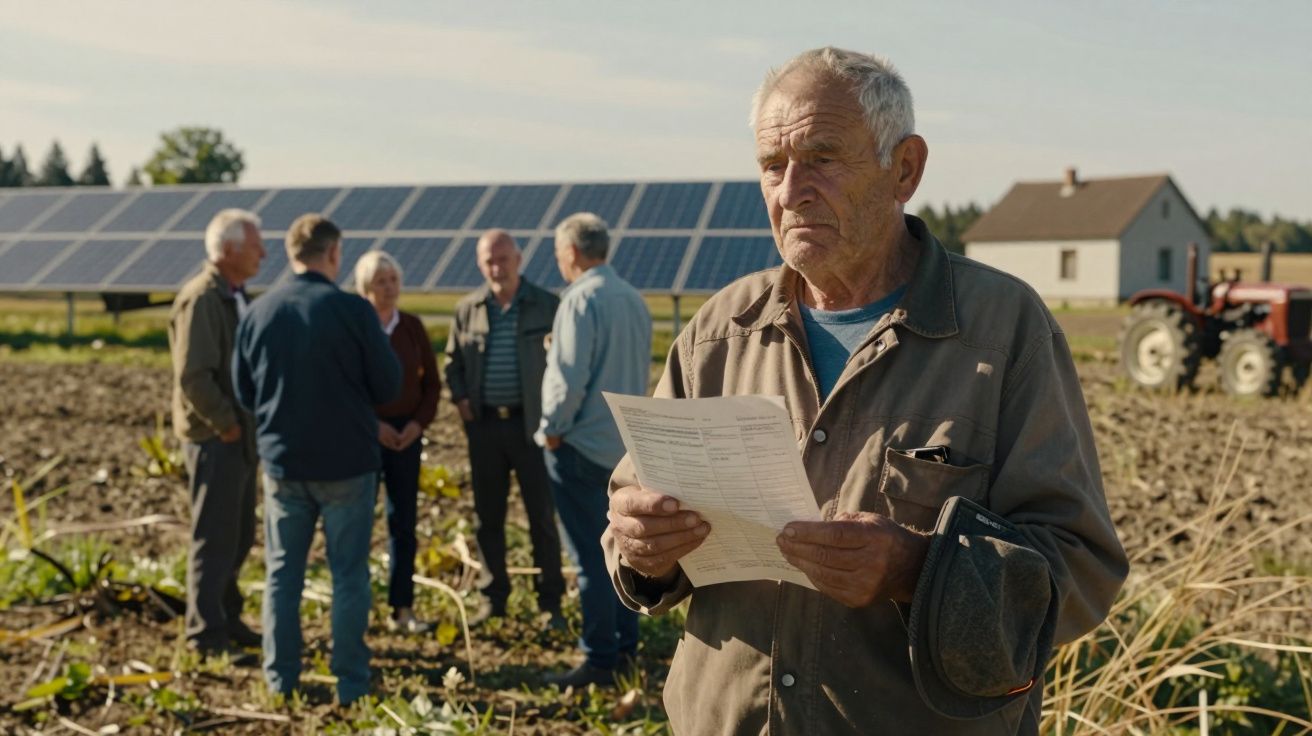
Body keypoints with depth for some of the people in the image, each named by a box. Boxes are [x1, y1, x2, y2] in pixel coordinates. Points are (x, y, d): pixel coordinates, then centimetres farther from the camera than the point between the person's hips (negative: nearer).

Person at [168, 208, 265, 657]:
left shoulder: (235, 297, 13)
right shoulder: (200, 300, -17)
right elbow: (192, 377, -23)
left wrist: (248, 424, 11)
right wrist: (226, 426, -16)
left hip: (240, 438, 9)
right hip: (215, 439, -9)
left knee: (239, 535, 16)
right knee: (215, 539, -2)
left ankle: (227, 619, 28)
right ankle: (207, 635, 8)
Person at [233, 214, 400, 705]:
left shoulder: (257, 313, -1)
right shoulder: (353, 310, -13)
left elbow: (244, 392, 7)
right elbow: (388, 387, -7)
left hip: (282, 462, 3)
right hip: (347, 462, -3)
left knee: (282, 573, 14)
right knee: (348, 574, 7)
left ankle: (280, 678, 18)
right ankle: (351, 680, 11)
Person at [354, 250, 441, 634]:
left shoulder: (412, 327, 6)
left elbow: (431, 381, 9)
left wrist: (419, 422, -5)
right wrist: (373, 425, -13)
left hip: (406, 434, 3)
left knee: (403, 522, 4)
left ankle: (402, 608, 10)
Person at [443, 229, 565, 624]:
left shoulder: (547, 306, -3)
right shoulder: (467, 309, 6)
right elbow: (453, 361, 17)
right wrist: (459, 396, 0)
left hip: (531, 424, -3)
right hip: (484, 425, 3)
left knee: (542, 516, 2)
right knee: (488, 516, 10)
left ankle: (551, 601, 13)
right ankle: (495, 597, 22)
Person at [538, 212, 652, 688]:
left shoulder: (581, 298, -16)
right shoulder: (634, 299, 9)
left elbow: (570, 377, -20)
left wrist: (552, 429, -8)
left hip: (583, 446, -8)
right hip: (625, 443, 8)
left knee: (591, 556, -2)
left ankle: (599, 661, 3)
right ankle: (625, 646, 24)